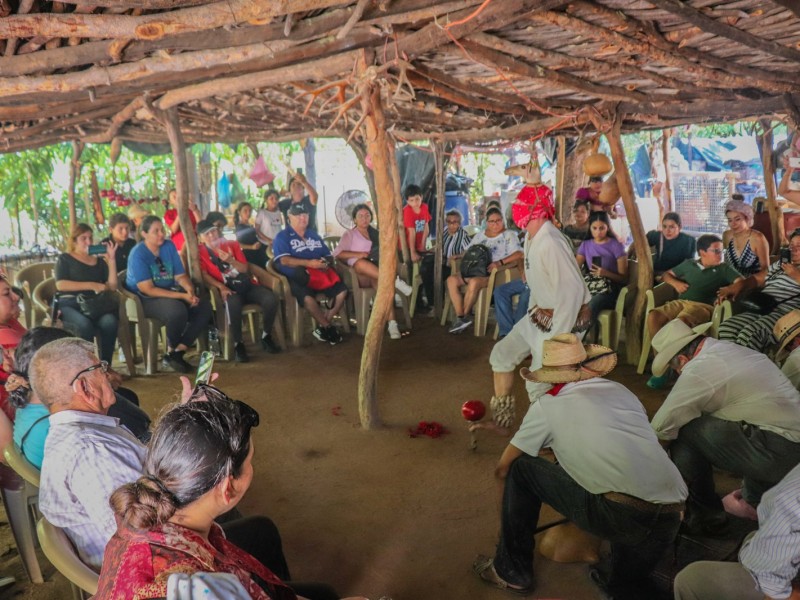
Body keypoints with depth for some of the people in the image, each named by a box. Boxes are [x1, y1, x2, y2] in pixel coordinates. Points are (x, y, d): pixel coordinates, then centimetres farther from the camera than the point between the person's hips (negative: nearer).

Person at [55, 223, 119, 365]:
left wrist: (111, 259, 3)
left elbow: (112, 286, 8)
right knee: (85, 325, -37)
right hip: (70, 304, -2)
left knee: (110, 322, -33)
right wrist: (91, 285, -9)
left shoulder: (99, 260, 22)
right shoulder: (65, 259, 16)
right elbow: (60, 284, -2)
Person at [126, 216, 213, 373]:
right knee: (178, 310, -35)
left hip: (169, 293, 7)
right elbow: (148, 290, -21)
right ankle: (172, 350, -4)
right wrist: (182, 296, -27)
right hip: (144, 300, -7)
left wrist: (189, 289, -20)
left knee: (204, 306, -15)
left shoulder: (169, 246, 3)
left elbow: (180, 276, 4)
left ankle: (176, 353, -14)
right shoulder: (138, 254, -16)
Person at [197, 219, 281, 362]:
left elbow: (245, 268, 6)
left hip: (247, 285, 4)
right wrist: (221, 287, -24)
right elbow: (204, 275, -8)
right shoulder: (201, 252, 3)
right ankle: (238, 343, -23)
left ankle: (266, 336, -3)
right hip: (229, 289, -4)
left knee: (271, 298, -25)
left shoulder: (232, 245, 12)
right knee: (233, 302, -41)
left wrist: (230, 260, -14)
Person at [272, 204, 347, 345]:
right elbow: (284, 260, -12)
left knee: (342, 291, -17)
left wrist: (326, 263, -6)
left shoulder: (314, 235, 23)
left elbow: (328, 256, 20)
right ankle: (329, 327, -13)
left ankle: (323, 327, -8)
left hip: (320, 273, 6)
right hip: (298, 277, -5)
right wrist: (308, 263, -22)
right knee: (308, 297, -35)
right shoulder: (282, 237, 5)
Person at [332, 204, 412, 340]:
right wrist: (359, 254, -14)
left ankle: (392, 323, -48)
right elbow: (337, 253, -3)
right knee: (362, 263, -39)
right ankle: (395, 281, -42)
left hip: (376, 271, 2)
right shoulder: (349, 234, 12)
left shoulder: (375, 233, 24)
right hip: (358, 275, -2)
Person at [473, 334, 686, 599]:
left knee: (521, 469, 13)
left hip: (618, 514, -5)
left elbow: (505, 468, 21)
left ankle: (512, 569, 21)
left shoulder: (546, 406, 8)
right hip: (671, 519, 6)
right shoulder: (623, 391, 20)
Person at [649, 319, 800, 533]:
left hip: (778, 454, -9)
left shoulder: (698, 368, -15)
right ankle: (756, 498, 32)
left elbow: (661, 427, -9)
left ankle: (702, 515, 7)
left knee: (684, 431, -9)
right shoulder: (728, 348, 11)